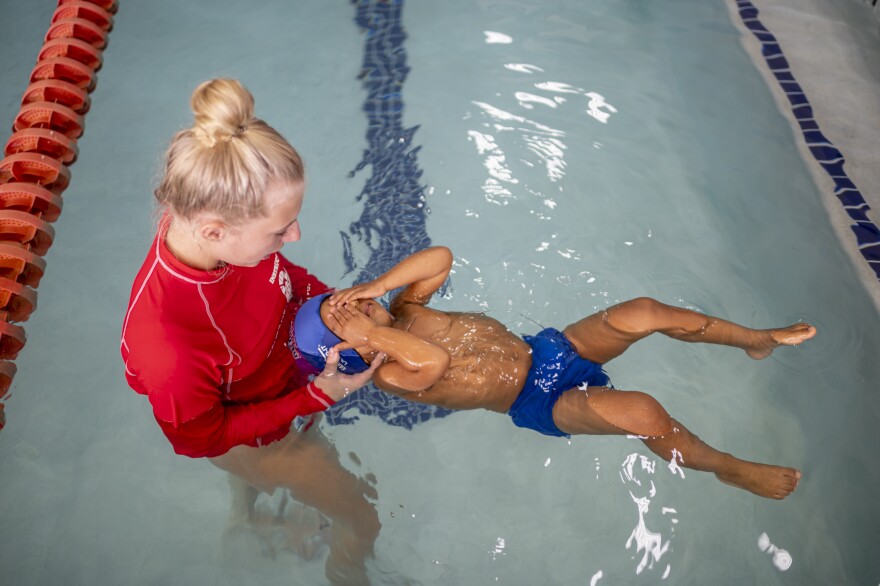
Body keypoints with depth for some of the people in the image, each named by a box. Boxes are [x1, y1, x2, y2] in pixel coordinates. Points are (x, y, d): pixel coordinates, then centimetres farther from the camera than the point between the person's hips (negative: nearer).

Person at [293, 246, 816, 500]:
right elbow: (434, 361, -37)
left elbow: (441, 257, -4)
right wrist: (369, 334, -27)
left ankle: (756, 339, 10)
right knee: (644, 414, -29)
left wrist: (379, 285, -11)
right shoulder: (389, 375, -15)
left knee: (644, 311, -14)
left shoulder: (404, 312, 5)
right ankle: (730, 468, 1)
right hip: (540, 402, -6)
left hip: (548, 349, 7)